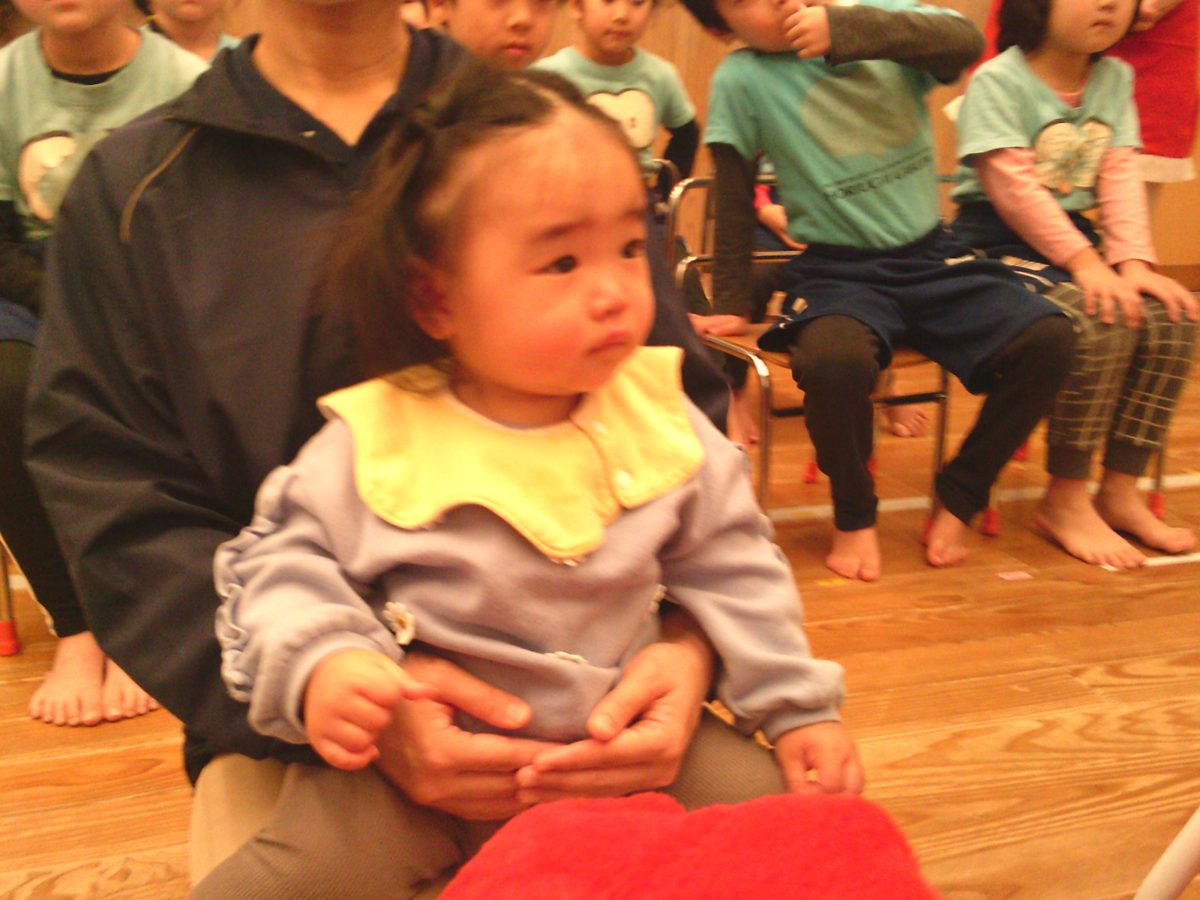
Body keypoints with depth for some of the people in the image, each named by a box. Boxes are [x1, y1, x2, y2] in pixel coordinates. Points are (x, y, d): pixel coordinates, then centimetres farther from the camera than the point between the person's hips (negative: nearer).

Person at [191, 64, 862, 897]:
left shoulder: (659, 417, -3)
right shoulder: (375, 441, -12)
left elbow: (729, 566, 6)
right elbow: (288, 561, -3)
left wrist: (798, 704, 3)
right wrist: (319, 666, -23)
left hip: (625, 741, 3)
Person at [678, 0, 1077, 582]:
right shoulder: (740, 80, -5)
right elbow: (734, 203, 2)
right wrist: (731, 305, 3)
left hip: (932, 258, 3)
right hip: (837, 271, -3)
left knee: (1049, 337, -18)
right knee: (834, 358, -36)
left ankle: (957, 503, 2)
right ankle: (854, 517, -7)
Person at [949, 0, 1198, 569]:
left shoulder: (1116, 78, 10)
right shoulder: (997, 80, -10)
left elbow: (1121, 176, 2)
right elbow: (1013, 186, -19)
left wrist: (1133, 262, -12)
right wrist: (1084, 262, -24)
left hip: (1074, 238, 7)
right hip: (1000, 242, -7)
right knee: (1100, 323, -29)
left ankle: (1120, 491, -3)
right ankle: (1065, 501, -15)